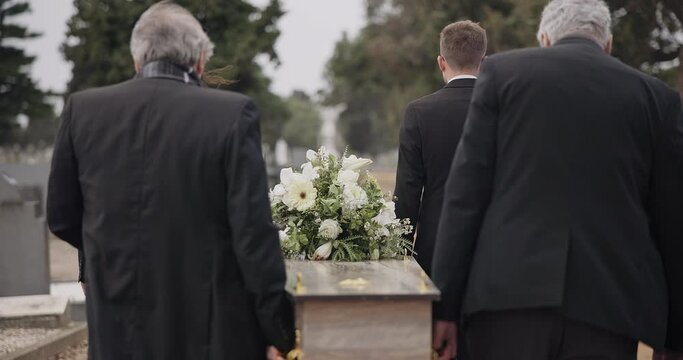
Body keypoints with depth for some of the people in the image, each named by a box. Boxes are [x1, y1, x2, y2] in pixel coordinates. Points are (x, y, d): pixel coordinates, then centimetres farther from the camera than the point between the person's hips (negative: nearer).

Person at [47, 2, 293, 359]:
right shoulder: (233, 113, -10)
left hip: (117, 331, 3)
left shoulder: (82, 109, -1)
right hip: (215, 330, -3)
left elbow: (61, 217, 9)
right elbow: (254, 232, -13)